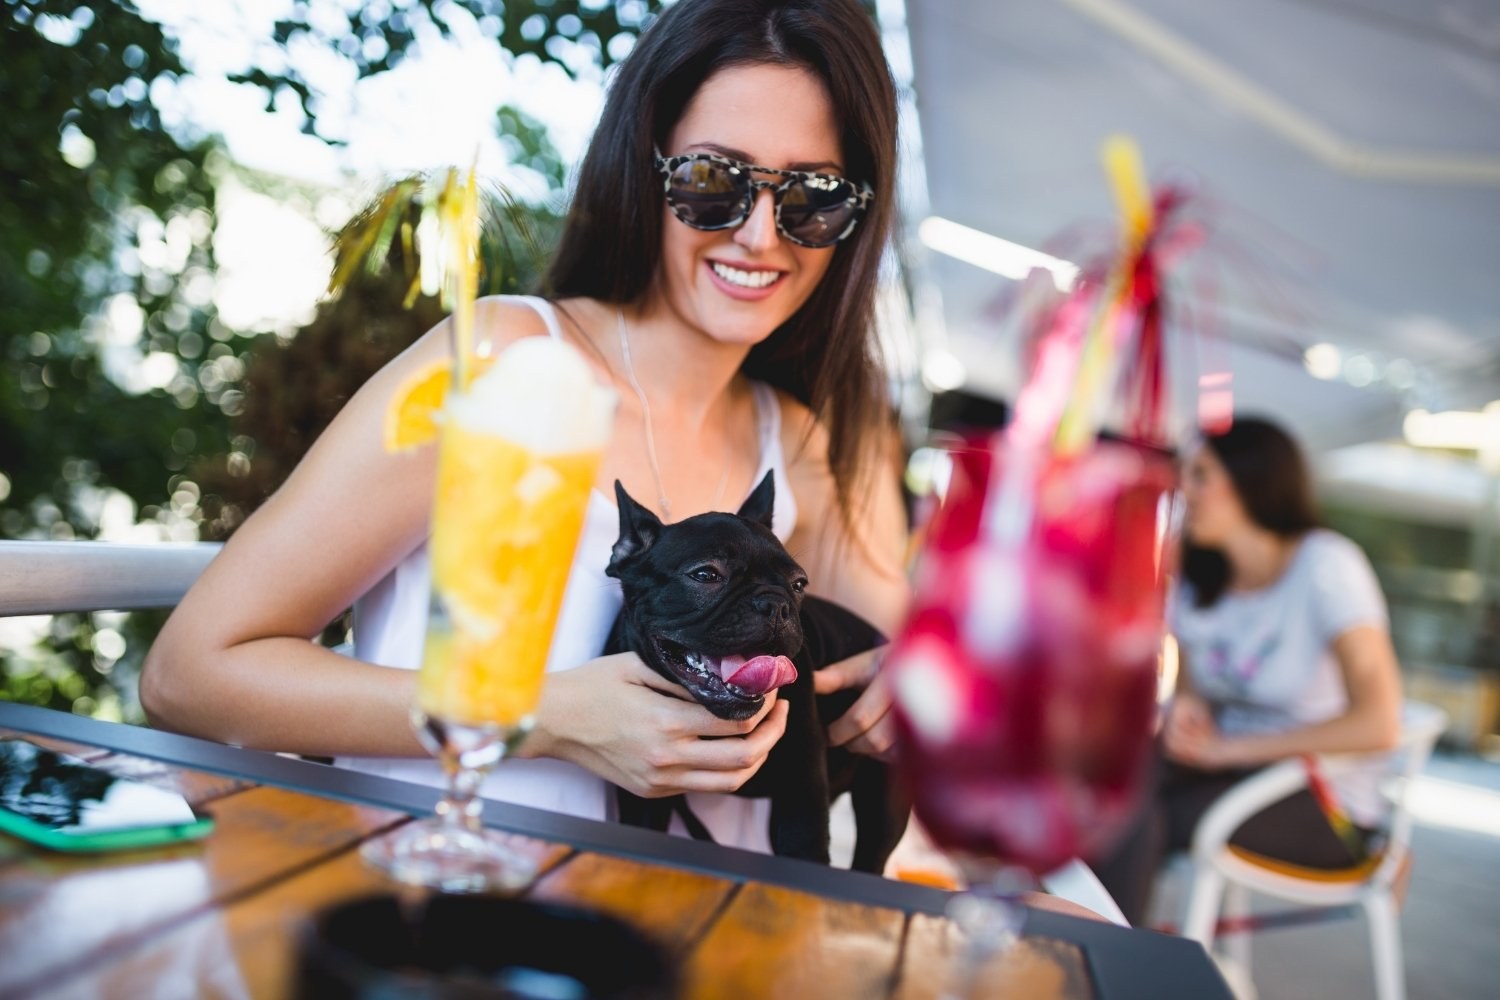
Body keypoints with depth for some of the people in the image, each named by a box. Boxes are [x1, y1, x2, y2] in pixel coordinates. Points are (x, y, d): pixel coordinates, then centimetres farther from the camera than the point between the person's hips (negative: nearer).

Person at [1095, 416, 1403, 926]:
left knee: (1135, 822, -27)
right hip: (1232, 770, 6)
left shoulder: (1325, 565, -16)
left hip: (1325, 804, -5)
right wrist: (1188, 704, -6)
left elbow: (1378, 724, -23)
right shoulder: (1199, 574, 2)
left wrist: (1230, 747, -21)